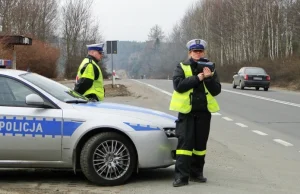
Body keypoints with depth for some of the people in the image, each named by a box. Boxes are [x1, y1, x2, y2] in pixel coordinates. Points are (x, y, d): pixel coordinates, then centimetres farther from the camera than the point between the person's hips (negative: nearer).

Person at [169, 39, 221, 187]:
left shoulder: (209, 68, 10)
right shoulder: (181, 68, 2)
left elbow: (216, 90, 2)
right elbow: (178, 85, -16)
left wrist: (209, 78, -15)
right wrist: (198, 77, -18)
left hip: (204, 112, 3)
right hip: (186, 111, -3)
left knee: (200, 144, 9)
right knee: (185, 142, -8)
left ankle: (196, 173, 20)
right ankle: (181, 176, -8)